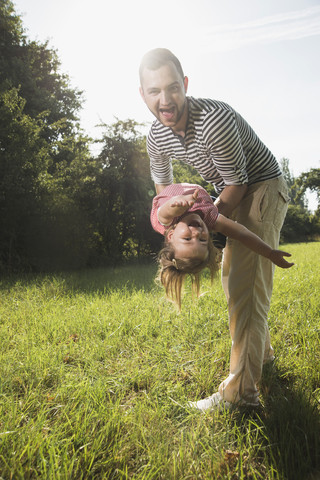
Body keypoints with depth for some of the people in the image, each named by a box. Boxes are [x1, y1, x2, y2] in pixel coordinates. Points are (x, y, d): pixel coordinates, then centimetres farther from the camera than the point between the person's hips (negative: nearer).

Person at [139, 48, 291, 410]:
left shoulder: (214, 119, -32)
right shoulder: (156, 138, -7)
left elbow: (237, 182, -23)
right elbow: (163, 183, 11)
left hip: (263, 189, -8)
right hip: (235, 196, 9)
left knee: (246, 285, -16)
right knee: (231, 276, 15)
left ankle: (241, 391, -11)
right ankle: (261, 352, 33)